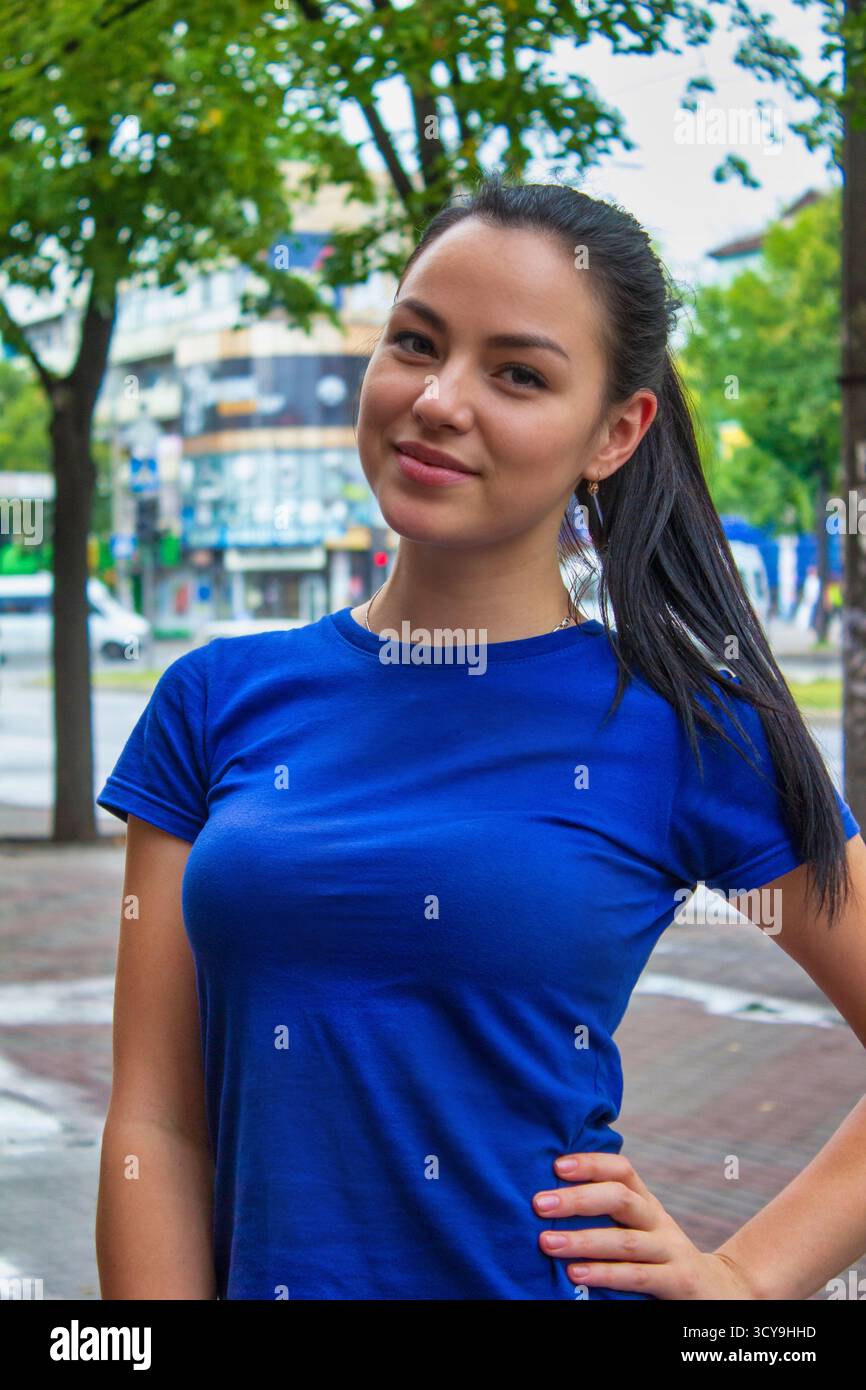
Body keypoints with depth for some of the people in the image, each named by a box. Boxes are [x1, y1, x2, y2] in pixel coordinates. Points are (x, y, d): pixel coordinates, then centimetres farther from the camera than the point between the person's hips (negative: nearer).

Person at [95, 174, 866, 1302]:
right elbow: (157, 1124, -1)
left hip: (545, 1276, -2)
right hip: (263, 1276, 3)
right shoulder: (221, 701, 0)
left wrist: (741, 1280, -8)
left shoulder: (694, 729, -7)